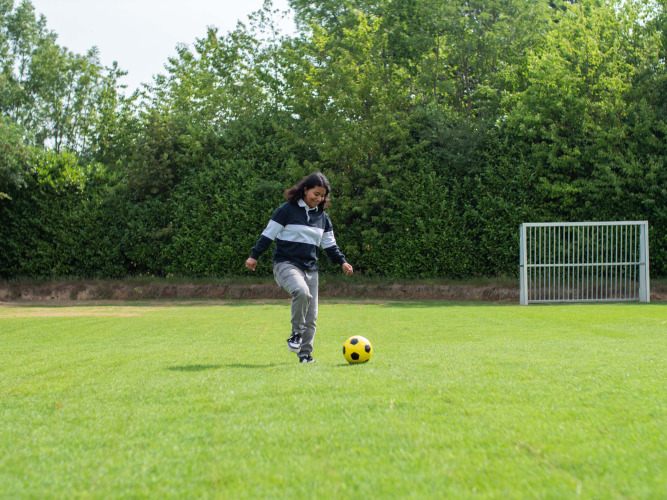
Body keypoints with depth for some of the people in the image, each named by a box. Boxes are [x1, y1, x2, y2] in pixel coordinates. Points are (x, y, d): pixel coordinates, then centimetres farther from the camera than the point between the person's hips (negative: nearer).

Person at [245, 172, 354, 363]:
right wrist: (254, 256, -6)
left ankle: (305, 355, 14)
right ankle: (296, 332, -18)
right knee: (301, 291, -36)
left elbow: (329, 245, 18)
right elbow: (268, 234, -3)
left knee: (311, 316, 3)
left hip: (310, 268, 6)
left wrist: (342, 261, 6)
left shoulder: (322, 217, 12)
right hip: (286, 264, -6)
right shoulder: (286, 210, -6)